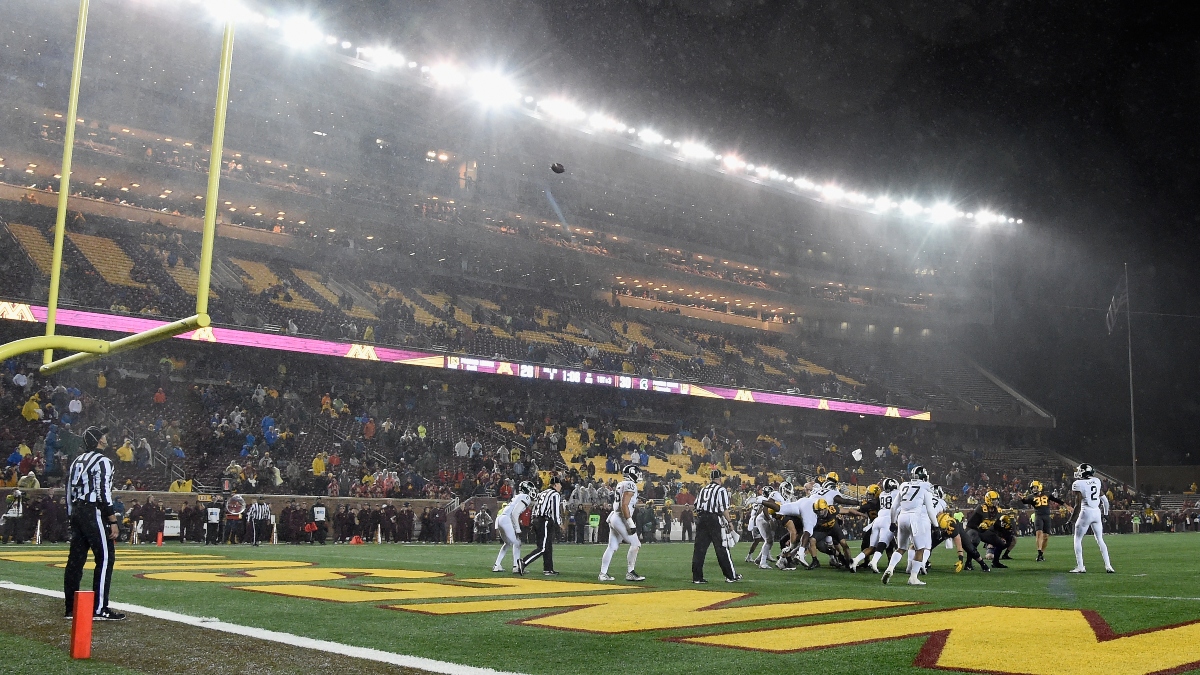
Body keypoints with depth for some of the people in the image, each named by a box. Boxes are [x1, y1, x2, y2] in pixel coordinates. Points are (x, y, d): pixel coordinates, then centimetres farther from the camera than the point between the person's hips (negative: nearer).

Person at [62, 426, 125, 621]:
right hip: (94, 514, -9)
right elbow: (104, 494, -16)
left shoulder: (77, 462, 17)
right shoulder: (102, 462, -9)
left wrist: (73, 517, 23)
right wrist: (113, 522, -14)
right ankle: (99, 609, -9)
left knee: (76, 559, 10)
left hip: (76, 513, 9)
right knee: (106, 559, -6)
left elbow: (69, 493, 18)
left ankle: (71, 607, 14)